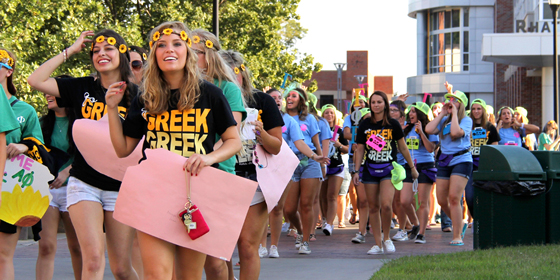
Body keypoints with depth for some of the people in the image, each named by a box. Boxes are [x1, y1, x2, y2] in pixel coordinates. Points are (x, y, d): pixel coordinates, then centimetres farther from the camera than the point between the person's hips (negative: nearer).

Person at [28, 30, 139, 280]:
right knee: (93, 259, -15)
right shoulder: (82, 88, 4)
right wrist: (70, 51, -1)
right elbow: (35, 80, -4)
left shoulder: (135, 95, 0)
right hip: (84, 183, 1)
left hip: (120, 186, -1)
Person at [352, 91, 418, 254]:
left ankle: (386, 238, 2)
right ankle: (378, 244, 9)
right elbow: (360, 150, 10)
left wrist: (412, 168, 14)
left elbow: (403, 148, 9)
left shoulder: (393, 124, 1)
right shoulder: (365, 125, 5)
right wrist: (356, 171, 5)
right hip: (370, 170, 2)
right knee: (373, 207, 2)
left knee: (386, 204, -18)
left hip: (389, 169, -2)